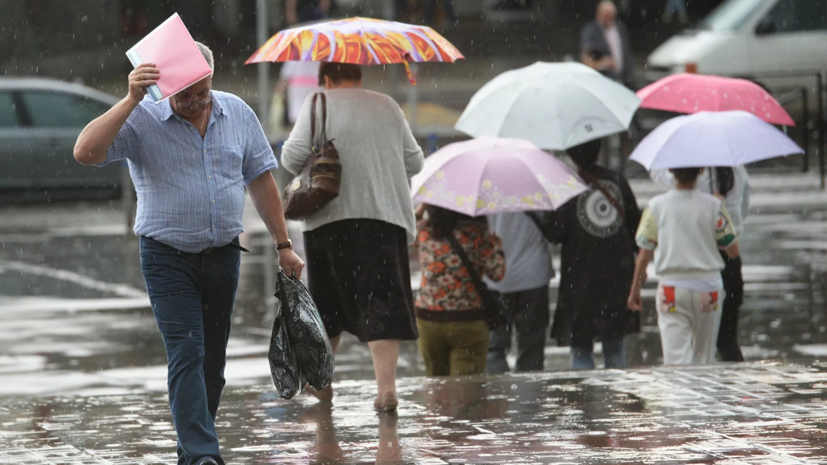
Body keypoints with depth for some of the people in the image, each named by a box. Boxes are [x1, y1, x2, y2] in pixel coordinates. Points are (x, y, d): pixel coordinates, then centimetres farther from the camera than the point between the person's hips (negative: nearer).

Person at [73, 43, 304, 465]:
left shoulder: (237, 114, 4)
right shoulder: (142, 120, -10)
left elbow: (261, 181, 12)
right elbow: (85, 152, -24)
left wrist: (283, 245, 11)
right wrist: (130, 100, -29)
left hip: (223, 255, 4)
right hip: (168, 259, -4)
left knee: (213, 363, 8)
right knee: (187, 355, -16)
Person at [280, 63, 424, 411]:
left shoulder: (319, 104, 3)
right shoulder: (387, 106, 12)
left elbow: (293, 156, -7)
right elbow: (415, 162, 13)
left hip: (331, 217, -1)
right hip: (386, 215, 1)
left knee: (327, 302, 14)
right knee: (382, 303, -4)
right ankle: (386, 386, -19)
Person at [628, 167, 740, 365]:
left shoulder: (656, 206, -3)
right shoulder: (713, 205, -4)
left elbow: (644, 255, -1)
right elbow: (733, 251, 1)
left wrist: (635, 289, 12)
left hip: (671, 289, -1)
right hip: (707, 287, 1)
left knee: (675, 357, -6)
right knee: (703, 358, 13)